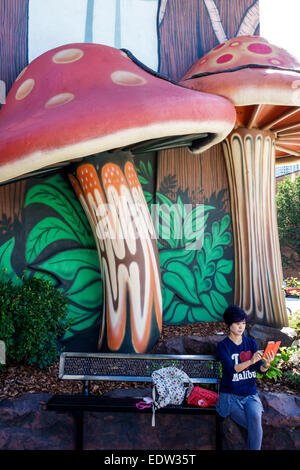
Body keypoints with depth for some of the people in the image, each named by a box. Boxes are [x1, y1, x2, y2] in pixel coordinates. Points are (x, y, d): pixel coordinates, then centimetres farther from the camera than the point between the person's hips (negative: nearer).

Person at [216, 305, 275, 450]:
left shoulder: (251, 343, 8)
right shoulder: (223, 346, -2)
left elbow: (261, 370, 0)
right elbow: (231, 369, -17)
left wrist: (266, 364, -23)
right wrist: (251, 361, -33)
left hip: (250, 394, 3)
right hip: (230, 396, -2)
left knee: (255, 417, -28)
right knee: (256, 428, -20)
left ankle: (255, 448, -11)